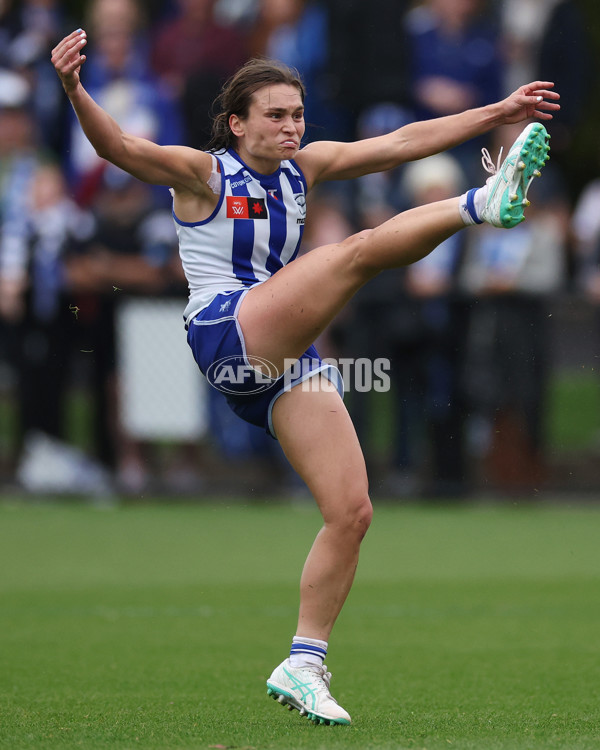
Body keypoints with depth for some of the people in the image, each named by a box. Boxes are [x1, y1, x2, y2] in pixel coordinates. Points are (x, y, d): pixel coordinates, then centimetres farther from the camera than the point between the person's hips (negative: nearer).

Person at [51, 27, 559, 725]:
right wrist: (75, 91, -38)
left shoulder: (303, 168, 17)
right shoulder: (202, 172, -2)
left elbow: (400, 142, 18)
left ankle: (302, 665, 4)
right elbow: (119, 147, -18)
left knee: (351, 513, -3)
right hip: (225, 333, -7)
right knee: (361, 248, -23)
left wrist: (498, 112, 17)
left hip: (286, 362, 7)